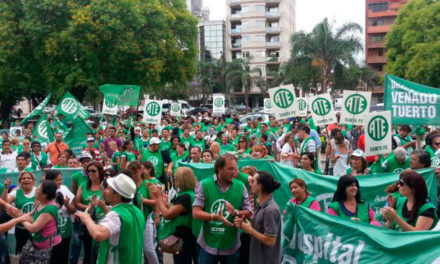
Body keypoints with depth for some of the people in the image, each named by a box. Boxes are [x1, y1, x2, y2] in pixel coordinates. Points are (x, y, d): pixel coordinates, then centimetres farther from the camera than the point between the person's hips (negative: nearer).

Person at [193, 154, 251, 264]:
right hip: (208, 245, -2)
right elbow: (196, 213, -11)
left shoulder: (240, 187, -2)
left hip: (231, 246, 2)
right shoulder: (204, 185, -7)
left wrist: (236, 212, -20)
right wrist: (215, 217, -26)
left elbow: (248, 213, 0)